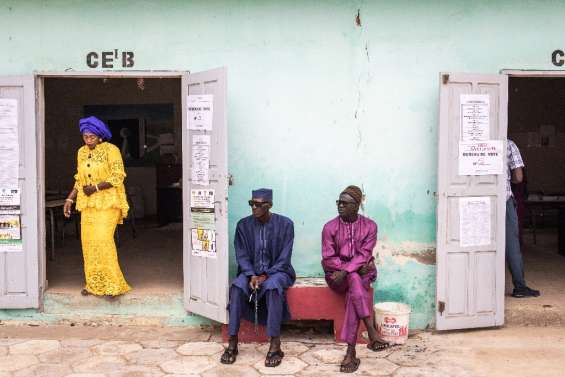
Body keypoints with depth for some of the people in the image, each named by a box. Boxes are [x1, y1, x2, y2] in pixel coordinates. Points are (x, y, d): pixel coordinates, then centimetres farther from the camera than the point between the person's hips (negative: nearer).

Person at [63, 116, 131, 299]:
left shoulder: (111, 150, -8)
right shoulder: (82, 152, 12)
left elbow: (118, 177, -13)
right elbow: (80, 179, 19)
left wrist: (96, 187, -19)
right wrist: (70, 199, 10)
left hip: (108, 202, -6)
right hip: (88, 203, 6)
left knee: (103, 240, -15)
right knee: (88, 241, 4)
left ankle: (112, 285, -8)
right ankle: (93, 283, 15)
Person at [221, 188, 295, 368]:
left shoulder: (285, 224, -9)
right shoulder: (243, 225, -2)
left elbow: (284, 258, -10)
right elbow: (242, 255, -1)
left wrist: (266, 276, -20)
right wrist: (252, 276, -18)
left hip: (277, 271, -2)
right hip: (251, 271, 3)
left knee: (272, 287, -37)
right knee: (237, 287, -30)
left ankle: (275, 346, -33)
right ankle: (232, 343, -24)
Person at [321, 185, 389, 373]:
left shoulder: (369, 226, -1)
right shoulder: (330, 227, -3)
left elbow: (364, 255, -10)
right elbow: (328, 259, -6)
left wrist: (346, 271, -25)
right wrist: (355, 269, -16)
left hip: (361, 272, 0)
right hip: (337, 274, 0)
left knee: (353, 293, -32)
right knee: (354, 279, -34)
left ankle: (351, 351, -33)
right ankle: (371, 333, -36)